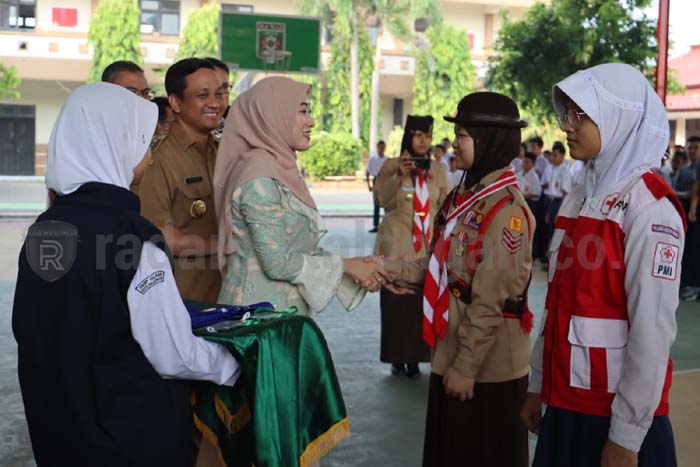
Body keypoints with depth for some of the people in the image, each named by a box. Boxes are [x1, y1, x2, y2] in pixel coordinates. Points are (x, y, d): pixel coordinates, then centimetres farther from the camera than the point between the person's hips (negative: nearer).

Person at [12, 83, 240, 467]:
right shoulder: (132, 237, -21)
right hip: (136, 434, -7)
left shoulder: (43, 229, 1)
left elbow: (27, 331, 12)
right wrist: (236, 364, -1)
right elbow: (174, 357, -19)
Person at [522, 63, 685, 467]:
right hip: (566, 403, 7)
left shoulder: (648, 207, -15)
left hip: (617, 415, -7)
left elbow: (653, 329, -19)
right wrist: (538, 386, 12)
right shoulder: (582, 197, 8)